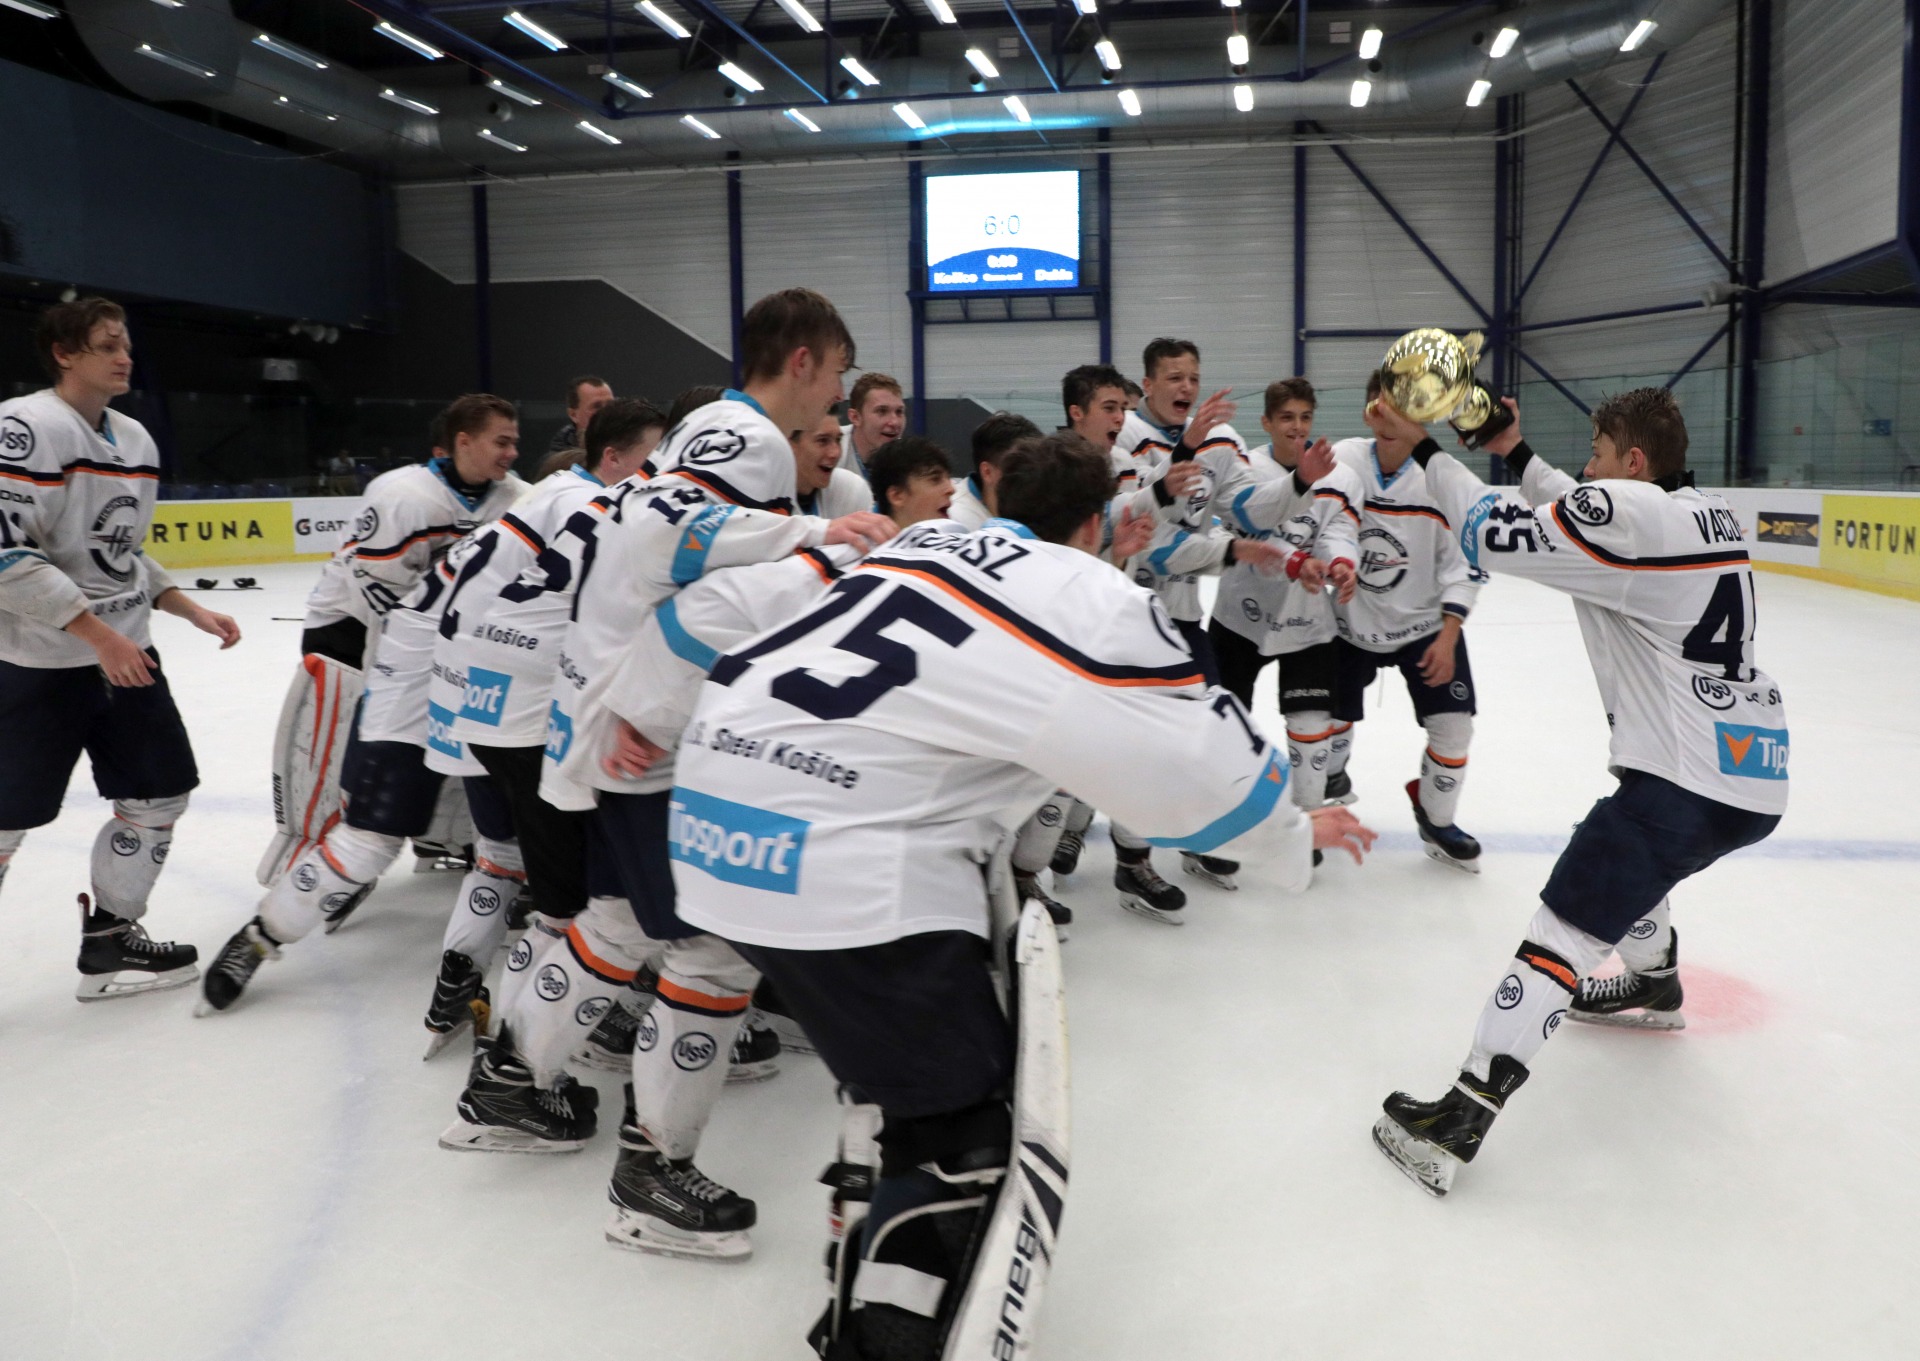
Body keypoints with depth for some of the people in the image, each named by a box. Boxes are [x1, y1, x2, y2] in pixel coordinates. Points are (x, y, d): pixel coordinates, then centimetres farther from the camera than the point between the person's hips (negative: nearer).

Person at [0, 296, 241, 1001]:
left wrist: (193, 611, 10)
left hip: (127, 653, 8)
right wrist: (99, 633, -23)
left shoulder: (136, 439, 11)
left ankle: (109, 941, 25)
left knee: (162, 792, 10)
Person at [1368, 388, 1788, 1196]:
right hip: (1756, 778, 9)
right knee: (1627, 858, 36)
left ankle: (1462, 1119, -16)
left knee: (1565, 931, -12)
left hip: (1686, 781, -9)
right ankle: (1653, 985, 56)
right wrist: (1516, 454, 27)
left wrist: (1423, 448, -2)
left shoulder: (1631, 511, -12)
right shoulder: (1710, 515, 13)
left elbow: (1493, 533, -12)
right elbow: (1580, 522, 26)